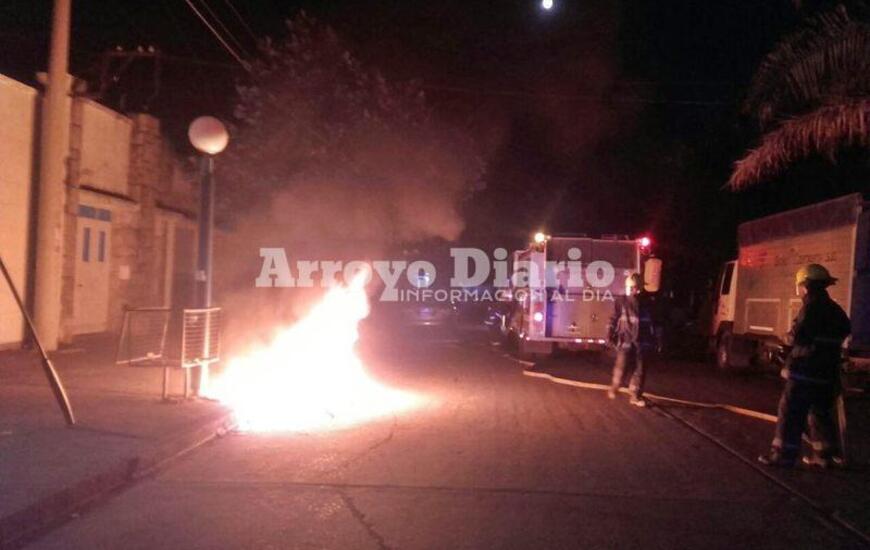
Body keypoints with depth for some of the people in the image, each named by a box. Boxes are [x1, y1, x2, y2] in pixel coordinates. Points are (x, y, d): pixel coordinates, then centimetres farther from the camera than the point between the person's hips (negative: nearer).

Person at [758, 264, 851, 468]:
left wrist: (788, 338, 1)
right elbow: (845, 331, 29)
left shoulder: (811, 308, -15)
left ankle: (783, 454, -3)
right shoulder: (836, 310, 13)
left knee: (791, 414, -4)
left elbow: (796, 337, -20)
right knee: (821, 414, 17)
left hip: (804, 372, -9)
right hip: (827, 373, 9)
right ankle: (826, 455, 22)